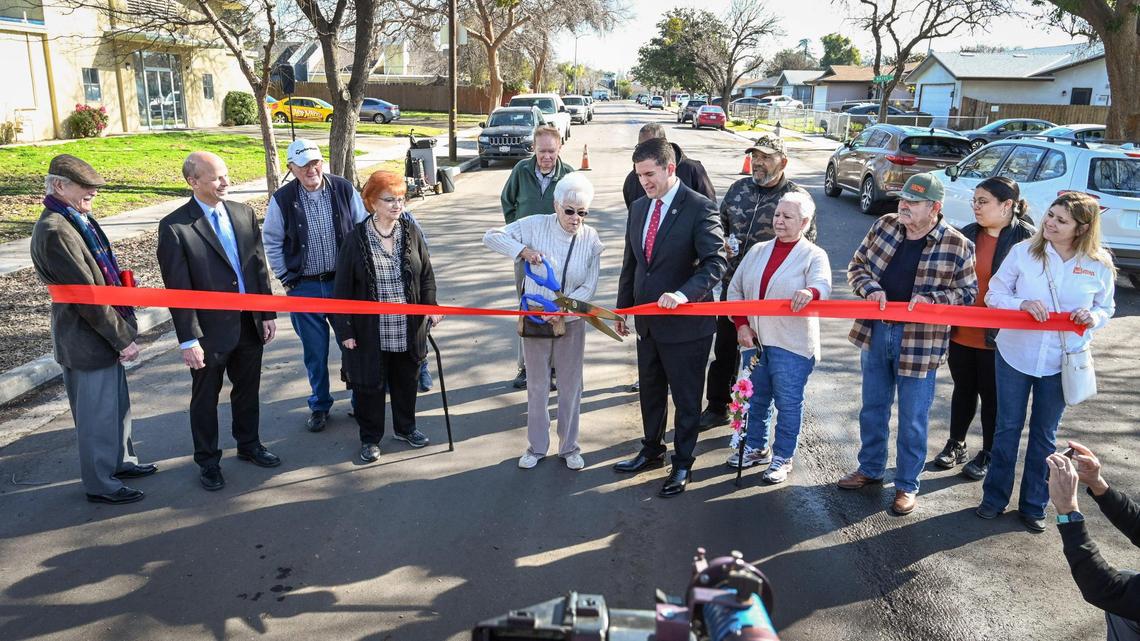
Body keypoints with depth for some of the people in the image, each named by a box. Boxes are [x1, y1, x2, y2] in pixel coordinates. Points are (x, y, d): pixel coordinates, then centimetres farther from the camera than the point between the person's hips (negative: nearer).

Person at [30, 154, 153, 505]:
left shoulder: (79, 219, 6)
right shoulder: (54, 231, -22)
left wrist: (122, 329, 8)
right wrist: (122, 338, -16)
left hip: (105, 333, 9)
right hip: (86, 341, -9)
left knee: (117, 403, 23)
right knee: (97, 414, 6)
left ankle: (119, 461, 42)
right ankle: (100, 485, 22)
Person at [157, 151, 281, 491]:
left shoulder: (243, 213, 3)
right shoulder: (174, 227, -14)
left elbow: (259, 267, 7)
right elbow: (178, 288, -14)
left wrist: (268, 314, 6)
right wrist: (188, 339, -14)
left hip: (249, 323, 5)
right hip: (210, 330, -5)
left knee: (248, 390, 20)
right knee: (205, 399, 12)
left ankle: (249, 445, 41)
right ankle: (208, 461, 30)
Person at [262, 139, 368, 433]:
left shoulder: (344, 189, -5)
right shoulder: (282, 199, -6)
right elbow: (272, 242, 5)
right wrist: (286, 279, 2)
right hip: (304, 288, 0)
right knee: (315, 353, 9)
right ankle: (319, 406, 26)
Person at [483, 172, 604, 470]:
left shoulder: (591, 239, -9)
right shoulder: (535, 226, -12)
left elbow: (589, 287, -8)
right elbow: (491, 237, -9)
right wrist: (522, 250, -24)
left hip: (571, 322, 1)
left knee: (571, 387, 11)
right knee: (537, 387, 12)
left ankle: (569, 446, 28)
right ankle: (536, 446, 28)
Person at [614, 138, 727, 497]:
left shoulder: (700, 208, -16)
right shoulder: (639, 208, 6)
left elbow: (715, 263, -24)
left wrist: (683, 294, -39)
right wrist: (623, 308, 15)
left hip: (685, 324, -7)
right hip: (647, 322, 7)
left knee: (686, 399, 10)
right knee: (650, 392, 22)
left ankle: (683, 464, 27)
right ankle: (652, 451, 41)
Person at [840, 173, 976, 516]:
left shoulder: (957, 245, -9)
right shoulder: (884, 225, 1)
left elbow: (967, 292, -3)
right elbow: (856, 265, 8)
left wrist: (931, 299, -19)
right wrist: (871, 289, -11)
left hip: (919, 341, -4)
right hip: (875, 332, 4)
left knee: (913, 418, 6)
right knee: (873, 408, 18)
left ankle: (907, 485, 23)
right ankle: (870, 469, 36)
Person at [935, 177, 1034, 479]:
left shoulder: (1026, 238, -11)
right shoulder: (966, 235, 2)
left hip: (997, 337, -4)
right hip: (961, 332, 4)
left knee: (992, 395, 11)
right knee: (963, 389, 18)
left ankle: (988, 455, 27)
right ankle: (956, 445, 35)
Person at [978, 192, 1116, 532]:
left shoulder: (1099, 266, -6)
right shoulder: (1023, 251, -10)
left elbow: (1106, 308, 8)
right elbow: (994, 294, -5)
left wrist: (1094, 317, -15)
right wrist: (1021, 304, -24)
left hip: (1060, 363, 0)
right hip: (1014, 354, 0)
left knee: (1044, 434, 13)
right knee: (1007, 428, 12)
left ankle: (1034, 505, 28)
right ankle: (994, 497, 28)